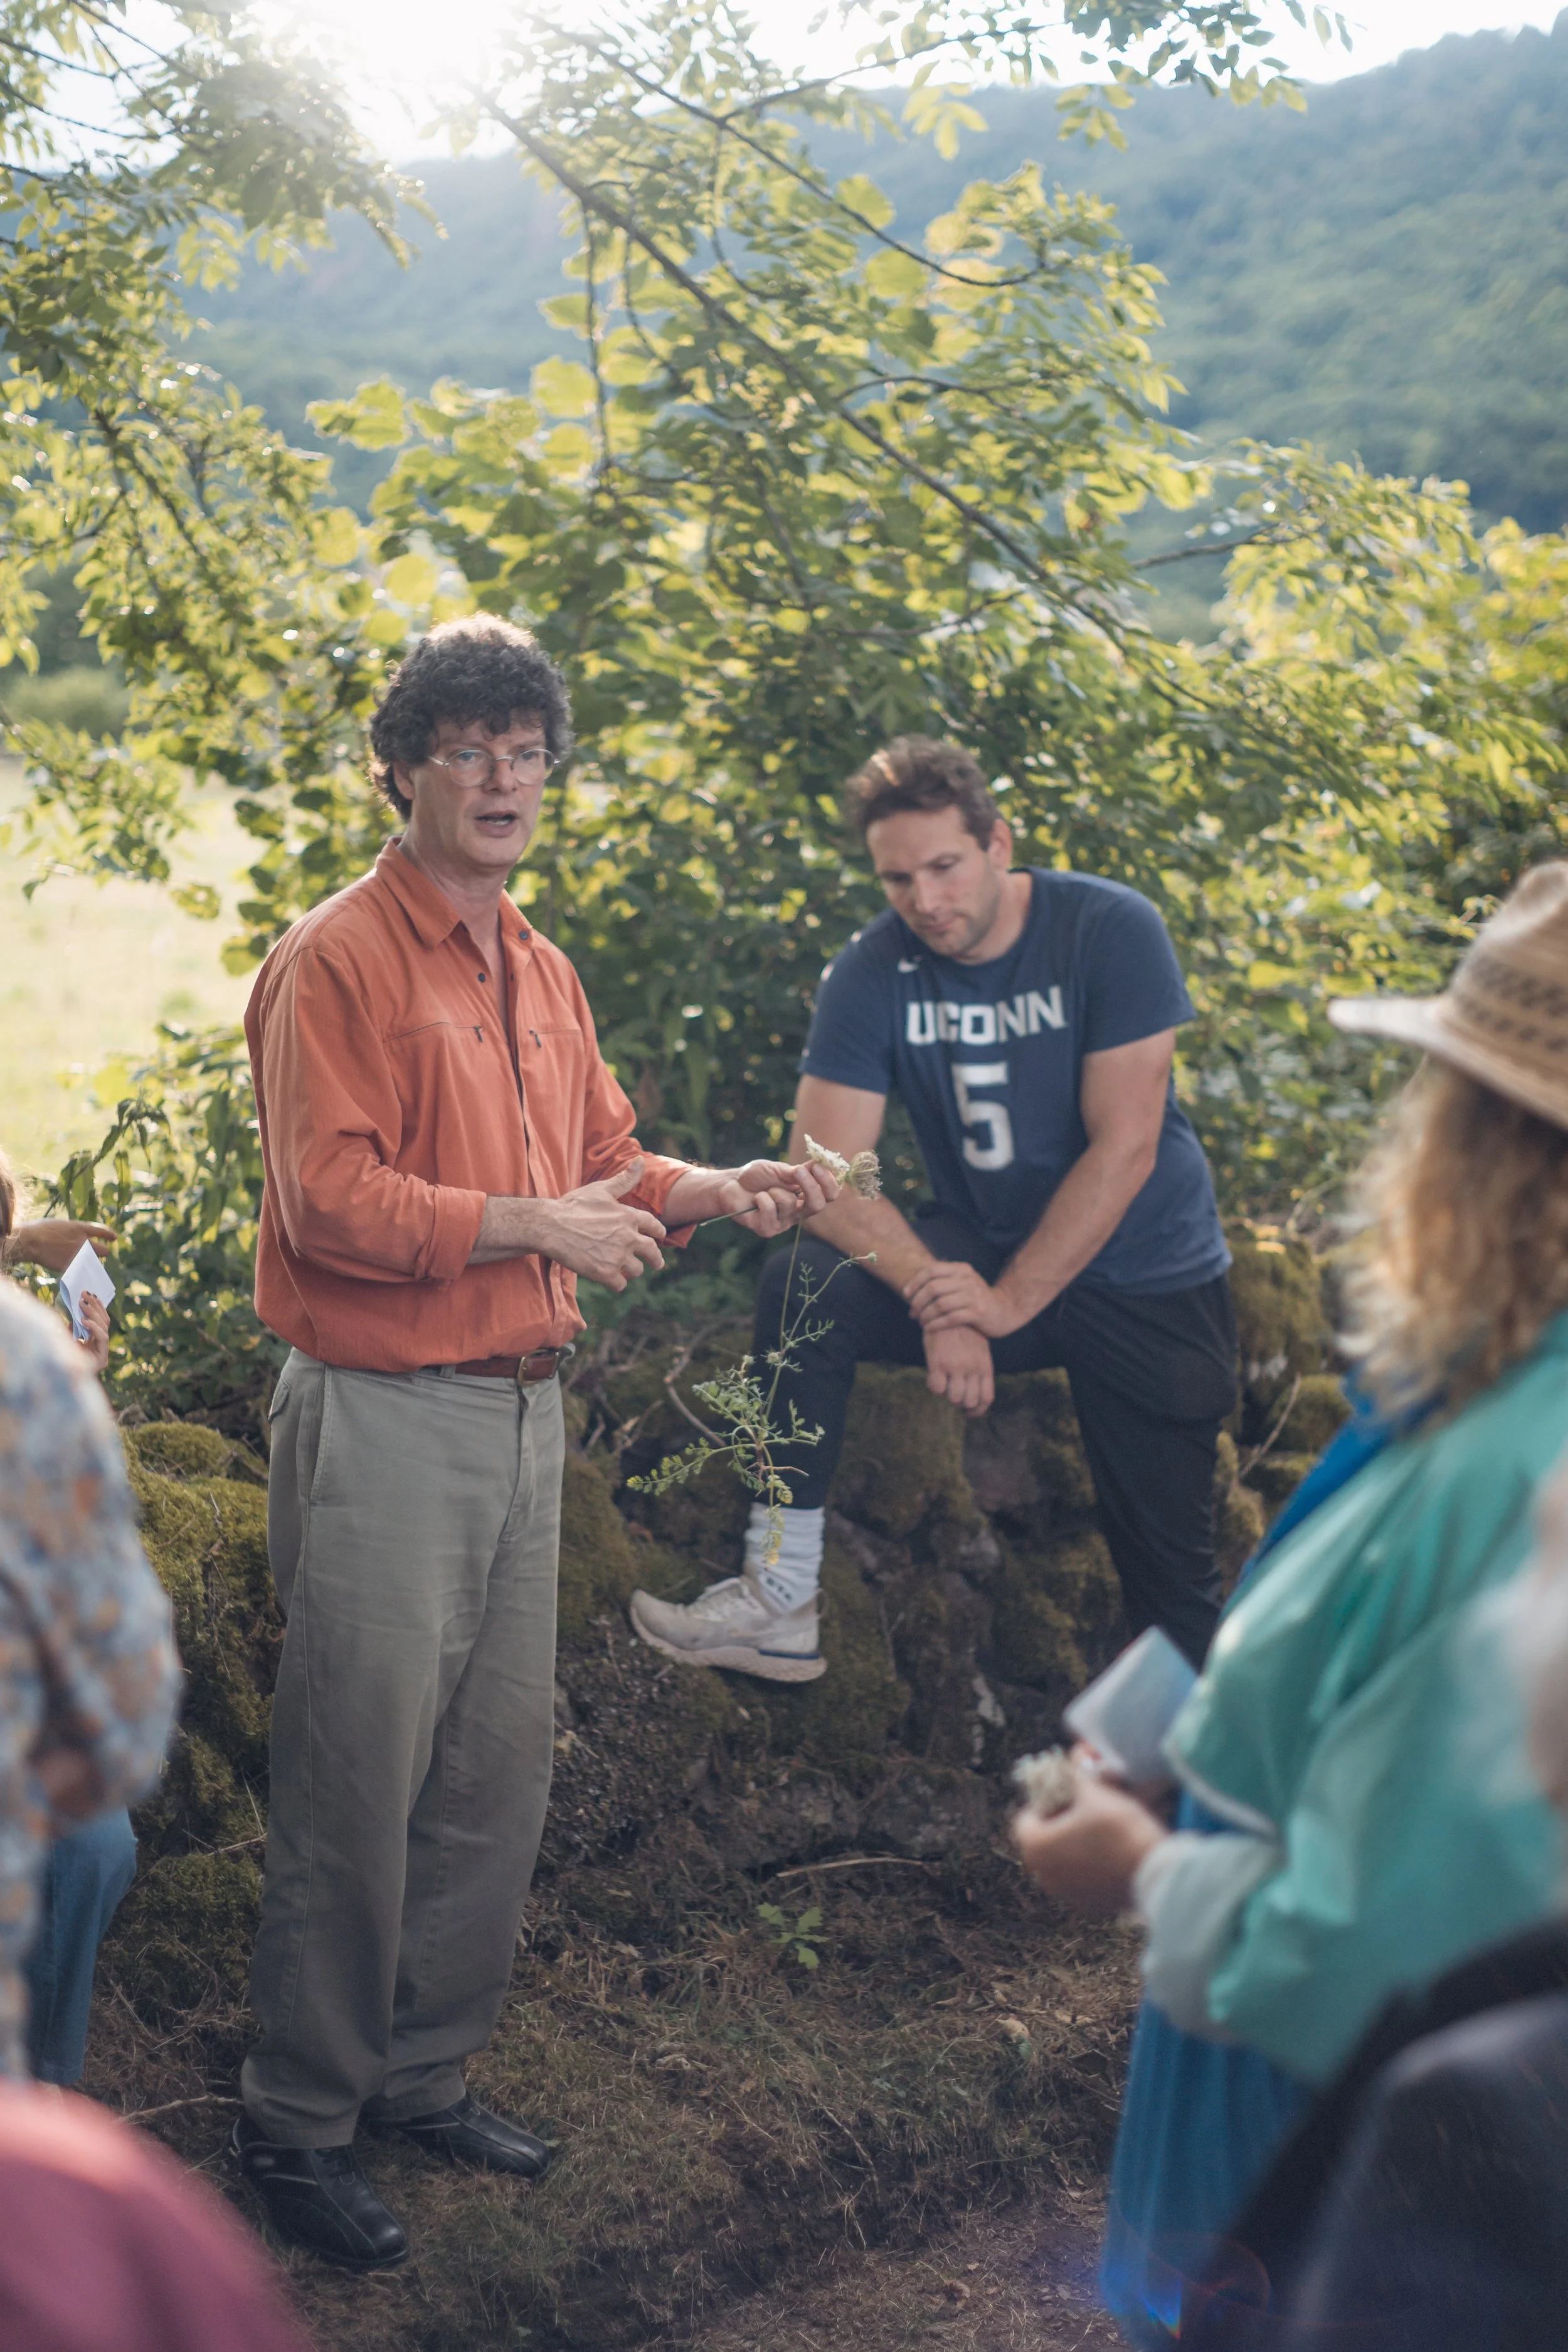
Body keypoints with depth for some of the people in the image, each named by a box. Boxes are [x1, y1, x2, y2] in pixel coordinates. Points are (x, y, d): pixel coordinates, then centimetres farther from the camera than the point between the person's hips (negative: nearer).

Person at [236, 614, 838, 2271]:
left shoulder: (538, 973, 15)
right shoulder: (338, 959, -11)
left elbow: (602, 1159, 19)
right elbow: (329, 1200, -18)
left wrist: (715, 1193, 1)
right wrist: (529, 1225, -18)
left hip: (522, 1409, 8)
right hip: (383, 1418, -8)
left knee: (498, 1772, 14)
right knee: (358, 1781, -2)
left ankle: (423, 2075, 30)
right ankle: (296, 2124, 14)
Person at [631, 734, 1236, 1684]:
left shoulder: (1110, 930, -16)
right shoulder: (873, 972, -10)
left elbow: (1125, 1147, -20)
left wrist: (1006, 1301, -26)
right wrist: (935, 1293, -31)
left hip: (1146, 1278, -2)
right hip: (984, 1250, 2)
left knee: (1172, 1572, -2)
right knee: (804, 1289, -24)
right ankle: (778, 1601, -21)